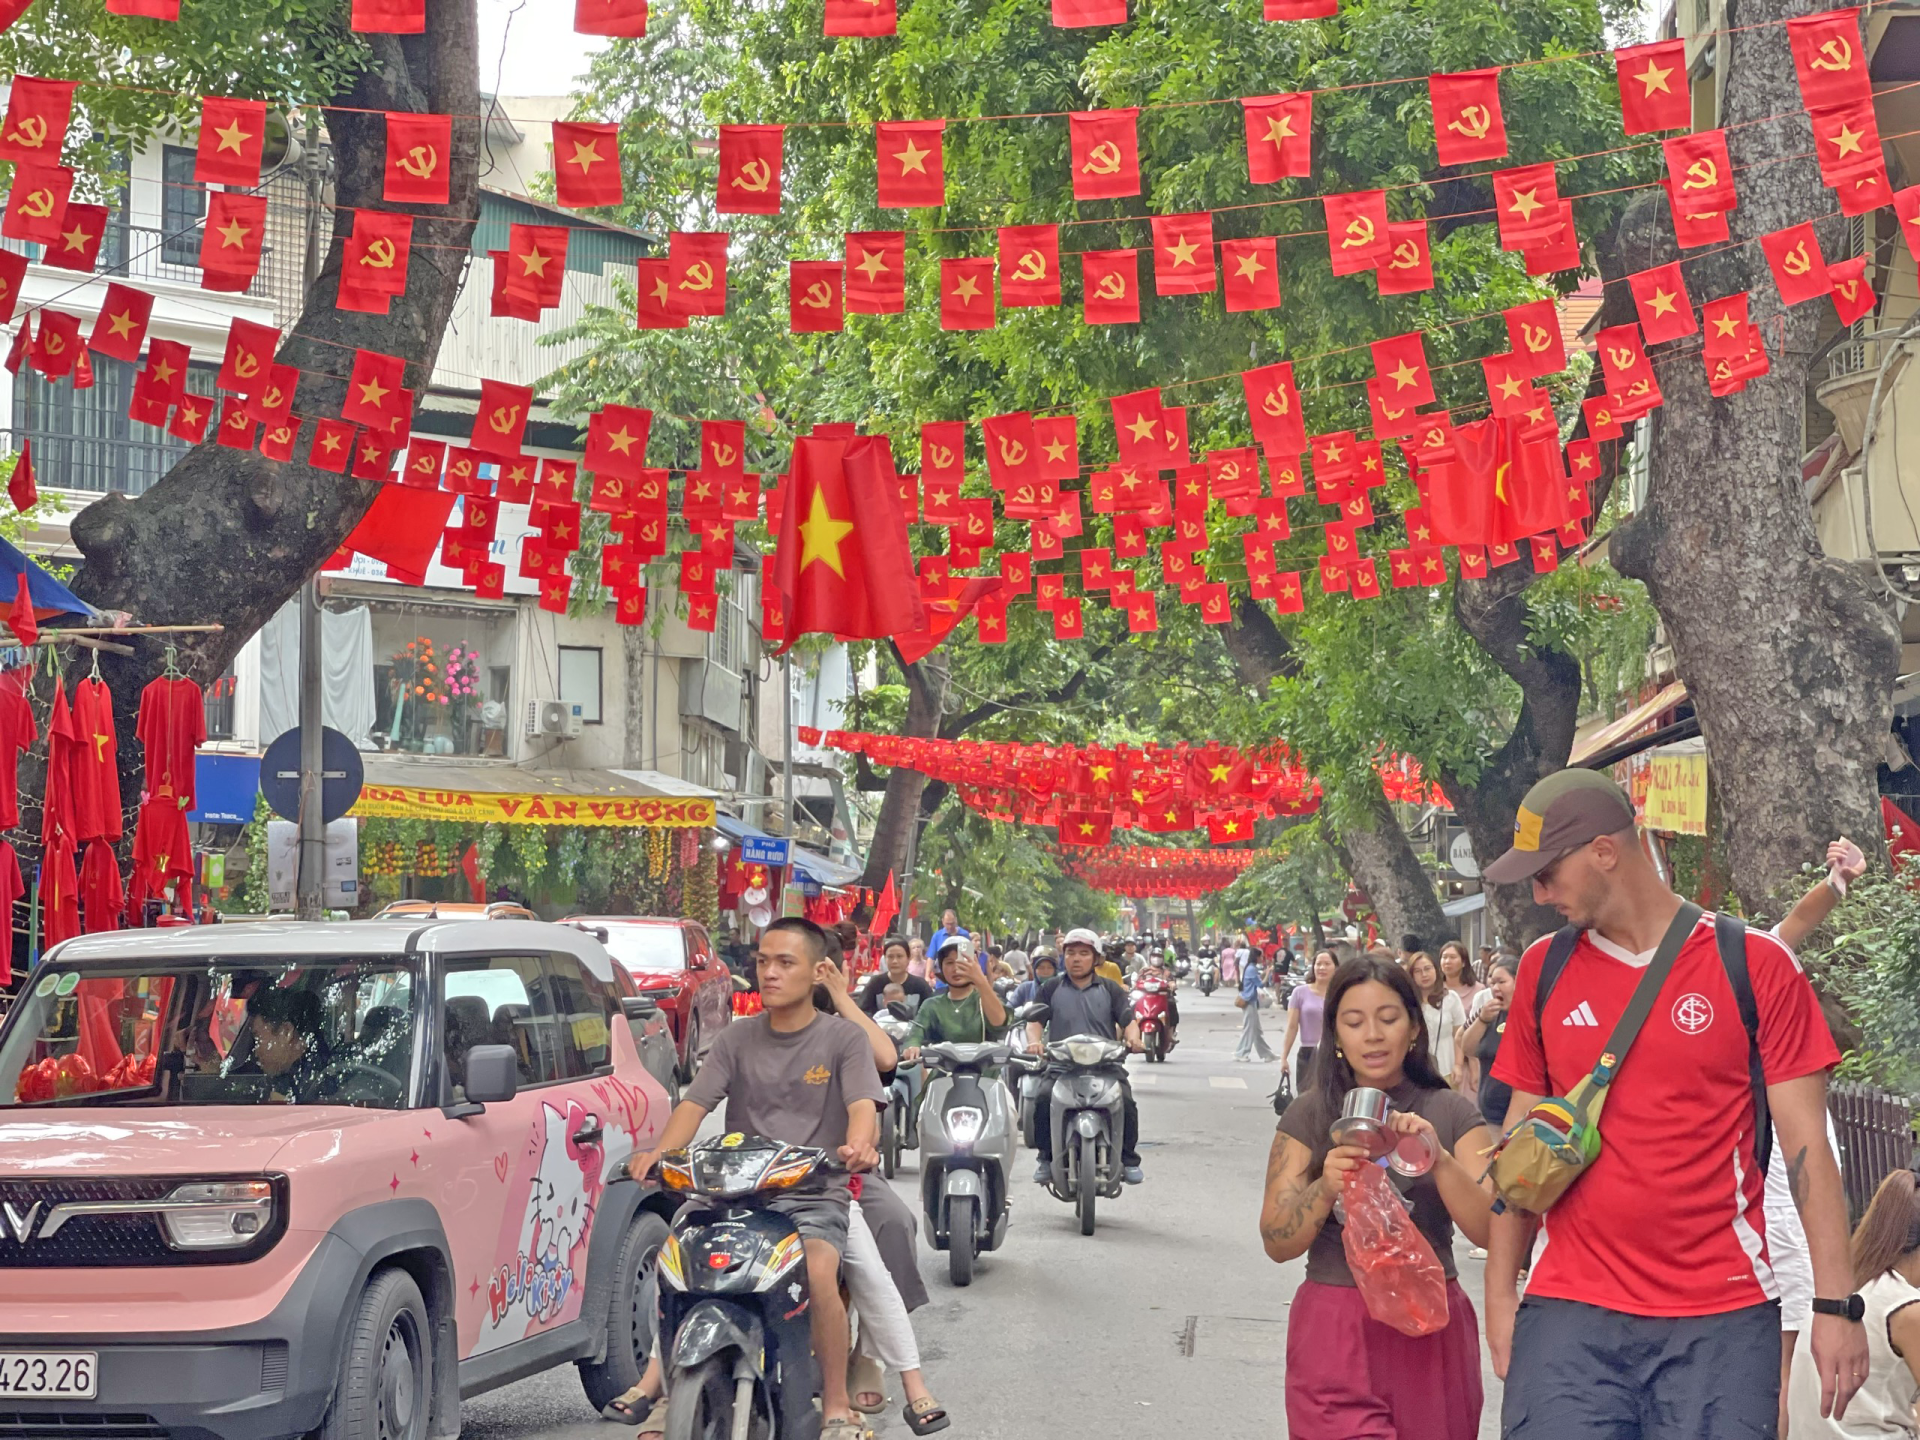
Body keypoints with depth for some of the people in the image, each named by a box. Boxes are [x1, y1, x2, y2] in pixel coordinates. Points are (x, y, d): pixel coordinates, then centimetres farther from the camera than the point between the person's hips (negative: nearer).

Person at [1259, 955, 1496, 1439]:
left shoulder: (1452, 1114, 4)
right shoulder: (1308, 1116, 3)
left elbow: (1489, 1231, -6)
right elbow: (1277, 1244, -2)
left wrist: (1439, 1161, -22)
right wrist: (1325, 1188, -21)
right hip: (1337, 1337, -1)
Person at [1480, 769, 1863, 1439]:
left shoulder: (1755, 965, -1)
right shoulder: (1544, 969, 8)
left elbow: (1805, 1143, -1)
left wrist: (1835, 1304, -6)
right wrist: (1499, 1294, 9)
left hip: (1721, 1320, -2)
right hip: (1569, 1317, 2)